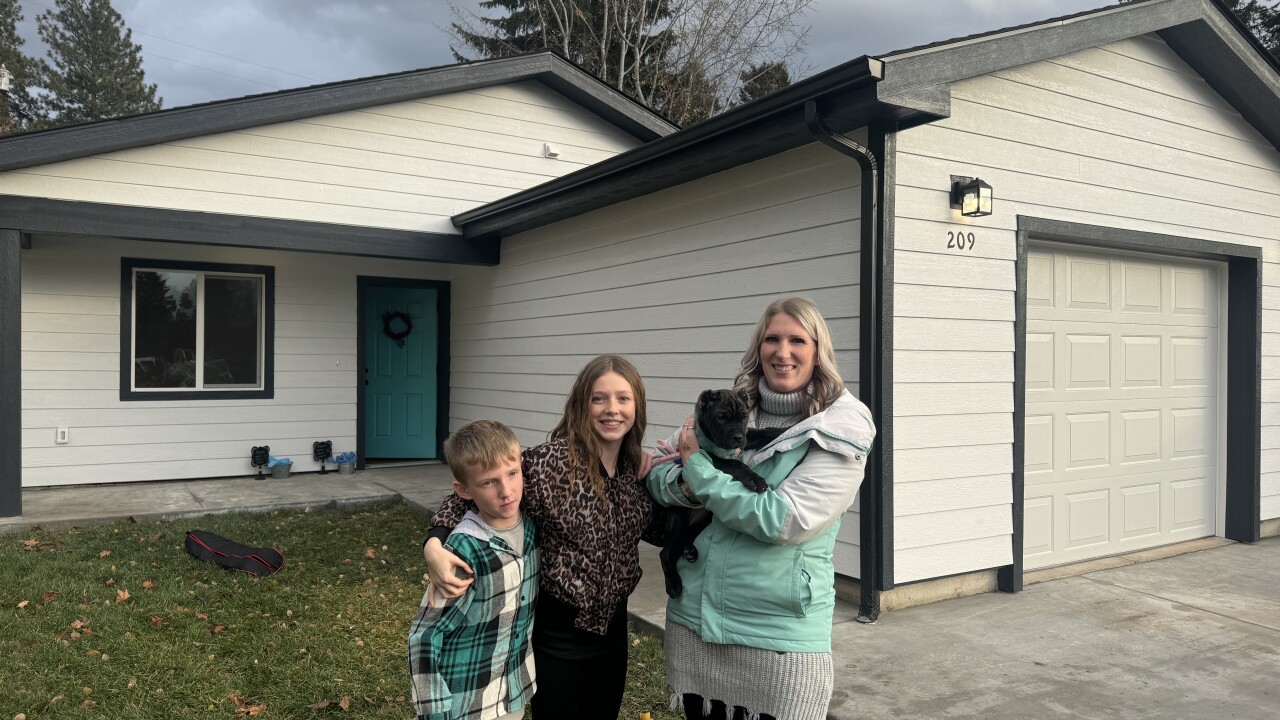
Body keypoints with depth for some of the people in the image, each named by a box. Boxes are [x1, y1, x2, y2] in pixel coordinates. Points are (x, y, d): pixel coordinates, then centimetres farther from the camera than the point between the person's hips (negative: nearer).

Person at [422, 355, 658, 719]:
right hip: (558, 628, -5)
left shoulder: (638, 465, -4)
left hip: (614, 624, 6)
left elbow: (656, 531, 8)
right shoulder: (550, 461, -21)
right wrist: (435, 543, -31)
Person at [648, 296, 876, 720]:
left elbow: (783, 521, -19)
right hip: (692, 618, 4)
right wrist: (686, 485, -16)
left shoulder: (841, 434, -9)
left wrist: (700, 469, -13)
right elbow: (655, 478, 7)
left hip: (779, 634, -4)